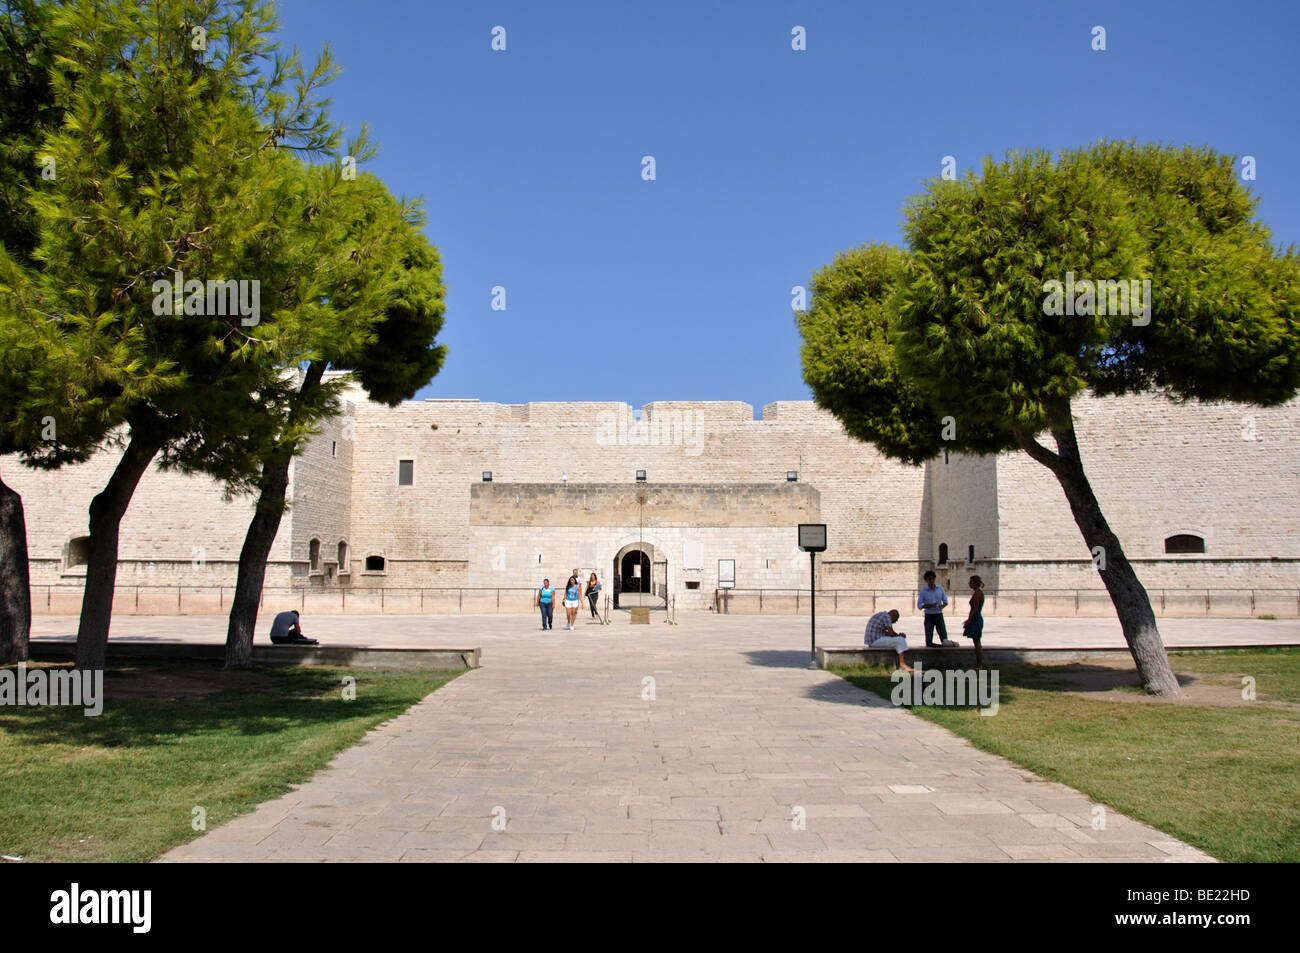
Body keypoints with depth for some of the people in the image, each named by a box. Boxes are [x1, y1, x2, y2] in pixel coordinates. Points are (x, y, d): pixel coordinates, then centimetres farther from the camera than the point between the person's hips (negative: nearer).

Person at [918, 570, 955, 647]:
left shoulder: (940, 589, 6)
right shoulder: (923, 591, -3)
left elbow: (945, 601, 14)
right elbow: (919, 605, -6)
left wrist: (942, 606, -10)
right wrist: (931, 605, -19)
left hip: (939, 615, 2)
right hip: (929, 616, -2)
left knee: (944, 637, -6)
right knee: (929, 641, 0)